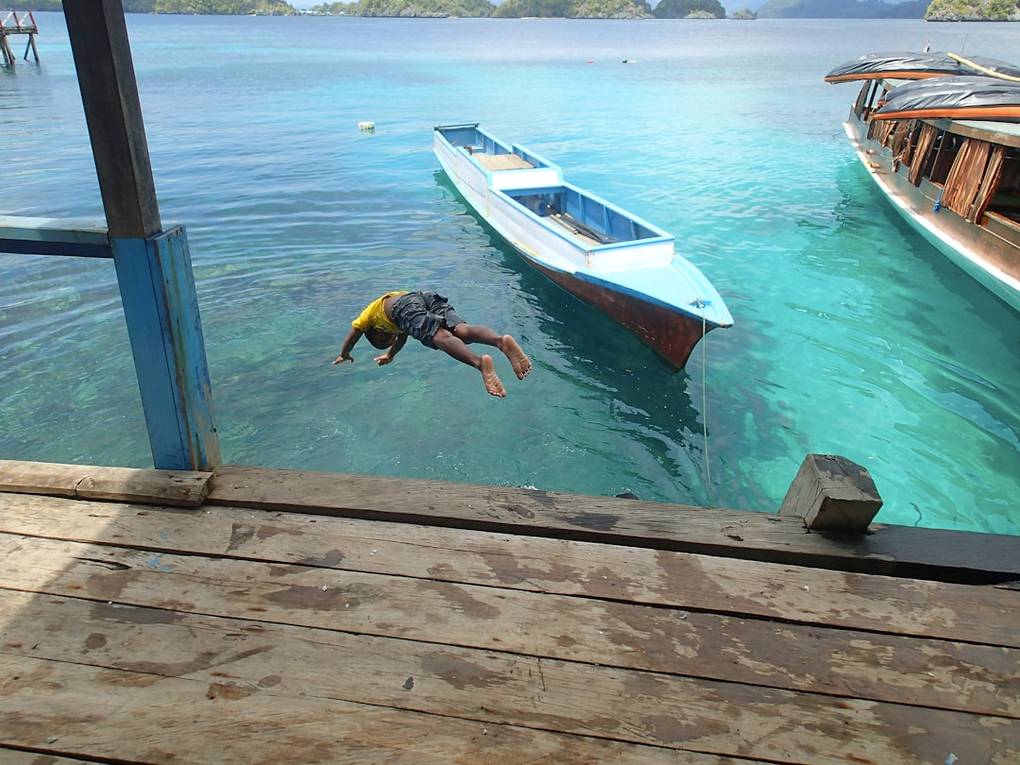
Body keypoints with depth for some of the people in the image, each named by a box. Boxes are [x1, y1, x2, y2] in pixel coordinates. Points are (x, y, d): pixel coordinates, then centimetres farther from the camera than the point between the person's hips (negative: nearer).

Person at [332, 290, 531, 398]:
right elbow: (402, 337, 64)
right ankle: (502, 340, -51)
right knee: (460, 329, -20)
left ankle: (479, 362, -57)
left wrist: (344, 356, 67)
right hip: (430, 297, 5)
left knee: (440, 336, -28)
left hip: (406, 306, -5)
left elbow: (350, 339, 49)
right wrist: (390, 355, 78)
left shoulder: (369, 314, 38)